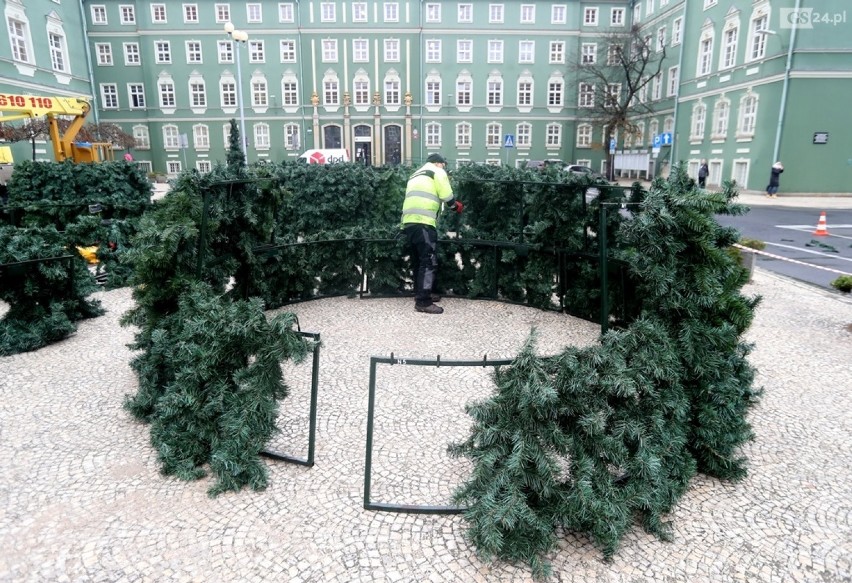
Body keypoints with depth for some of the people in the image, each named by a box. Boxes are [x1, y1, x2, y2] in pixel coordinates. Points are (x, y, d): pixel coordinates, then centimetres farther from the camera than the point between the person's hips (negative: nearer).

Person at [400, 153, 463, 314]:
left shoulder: (416, 175, 32)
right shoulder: (437, 172, 8)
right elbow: (447, 197, -1)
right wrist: (457, 206, 17)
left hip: (408, 222, 8)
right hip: (423, 223, -8)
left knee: (419, 262, 17)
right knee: (429, 262, -8)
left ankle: (421, 294, 26)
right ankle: (423, 302, -11)